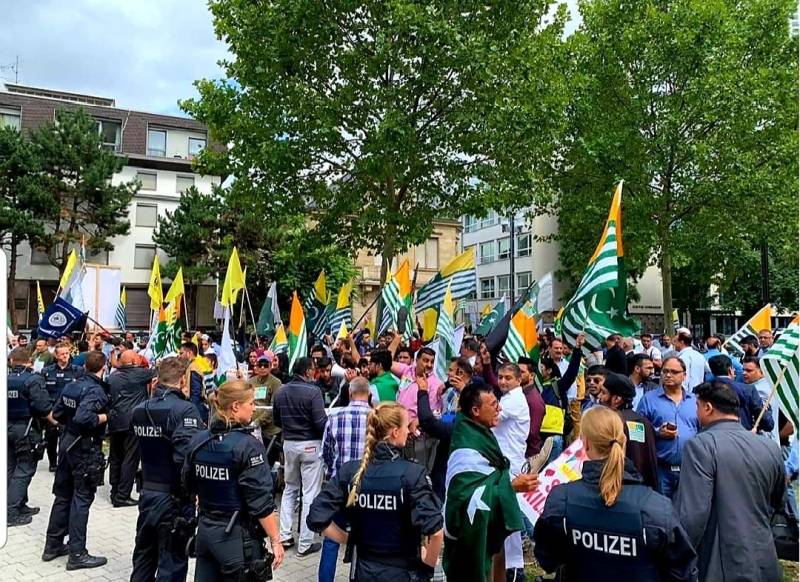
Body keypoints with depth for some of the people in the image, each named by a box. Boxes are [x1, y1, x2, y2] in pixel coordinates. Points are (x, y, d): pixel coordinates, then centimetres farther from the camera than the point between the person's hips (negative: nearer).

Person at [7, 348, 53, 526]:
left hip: (7, 428, 6)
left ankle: (20, 506, 26)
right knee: (24, 470, 0)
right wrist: (54, 421, -5)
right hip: (26, 429, -6)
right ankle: (11, 512, -3)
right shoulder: (33, 380, -14)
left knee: (11, 469, 16)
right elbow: (42, 407, -20)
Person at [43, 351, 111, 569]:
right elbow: (84, 418, -32)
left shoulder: (72, 386, 6)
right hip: (85, 449, -8)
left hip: (68, 443, 8)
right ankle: (77, 554, 4)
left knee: (63, 496, 17)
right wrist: (104, 417, -16)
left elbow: (57, 414, 13)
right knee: (82, 500, -2)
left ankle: (53, 545, 27)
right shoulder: (95, 390, -19)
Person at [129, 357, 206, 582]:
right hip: (175, 498, -7)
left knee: (143, 559, 21)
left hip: (147, 494, 7)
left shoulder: (139, 410, 3)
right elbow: (188, 456, -29)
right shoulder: (184, 409, -19)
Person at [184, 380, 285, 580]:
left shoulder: (198, 440, 1)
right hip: (238, 536, -6)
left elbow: (188, 486, 14)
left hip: (205, 531, 6)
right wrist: (275, 540, -12)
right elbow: (261, 501, -19)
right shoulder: (248, 445, -18)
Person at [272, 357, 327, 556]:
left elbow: (276, 420, 11)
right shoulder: (312, 391, -16)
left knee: (290, 489, 20)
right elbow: (321, 422, -19)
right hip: (310, 444, -6)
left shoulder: (280, 391, 3)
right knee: (310, 494, 2)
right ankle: (305, 543, 6)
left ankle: (285, 536, 21)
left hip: (289, 444, 6)